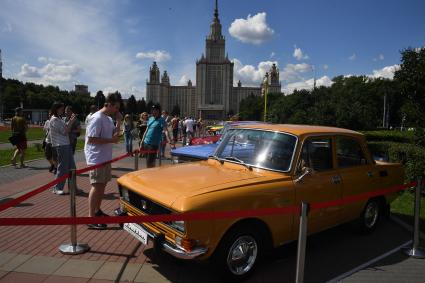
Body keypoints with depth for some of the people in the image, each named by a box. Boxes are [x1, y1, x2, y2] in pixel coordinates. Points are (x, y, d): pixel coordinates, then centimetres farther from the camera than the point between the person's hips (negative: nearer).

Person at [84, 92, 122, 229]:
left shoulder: (109, 119, 10)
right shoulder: (97, 118, -18)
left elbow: (114, 134, 16)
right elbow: (91, 139, -23)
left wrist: (118, 122, 4)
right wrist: (111, 140, -22)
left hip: (105, 158, 9)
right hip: (96, 158, -9)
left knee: (102, 184, 16)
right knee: (96, 186, -8)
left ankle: (97, 211, 30)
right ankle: (91, 218, -3)